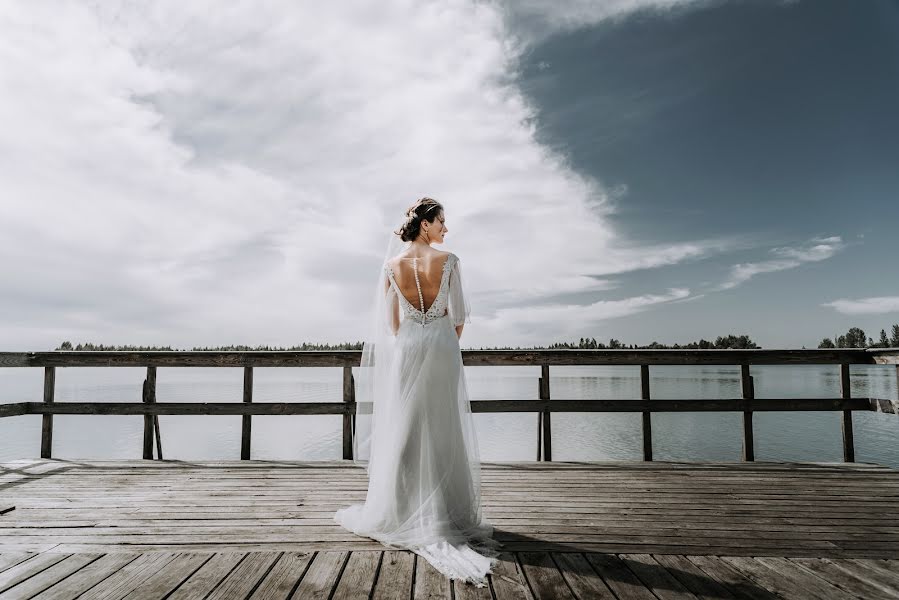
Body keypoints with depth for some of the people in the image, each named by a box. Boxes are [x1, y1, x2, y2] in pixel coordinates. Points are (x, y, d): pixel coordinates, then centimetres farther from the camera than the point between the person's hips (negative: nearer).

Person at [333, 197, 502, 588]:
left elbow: (391, 321, 4)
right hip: (442, 349, -1)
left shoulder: (391, 264, 1)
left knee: (402, 431, 8)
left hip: (404, 350, 2)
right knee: (442, 433, 6)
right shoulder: (449, 261, -6)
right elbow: (460, 317, -2)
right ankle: (445, 514, 13)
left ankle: (398, 512, 17)